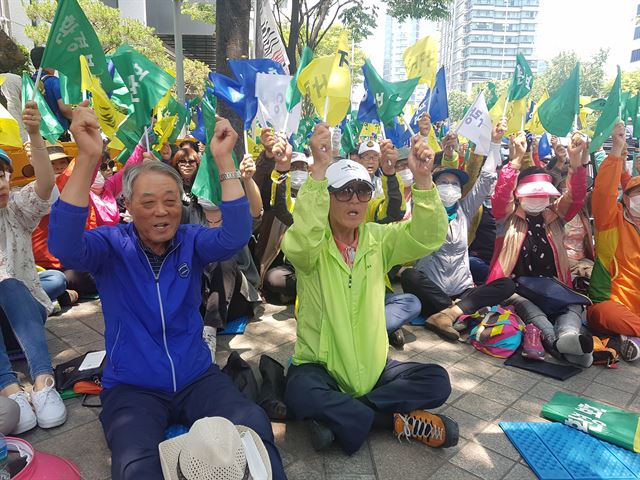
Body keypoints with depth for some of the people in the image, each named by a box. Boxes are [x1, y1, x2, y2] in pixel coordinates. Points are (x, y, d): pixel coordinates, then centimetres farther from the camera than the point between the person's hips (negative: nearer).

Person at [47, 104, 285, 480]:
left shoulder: (191, 241, 1)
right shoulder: (112, 244, -5)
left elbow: (235, 236, -18)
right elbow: (65, 246, -26)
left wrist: (224, 159, -24)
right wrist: (88, 157, -35)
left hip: (196, 378, 2)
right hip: (132, 388, -1)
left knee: (255, 424, -23)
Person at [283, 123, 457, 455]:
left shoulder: (378, 239, 1)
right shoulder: (312, 245, -11)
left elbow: (428, 237, -14)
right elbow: (300, 241, -36)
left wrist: (422, 179, -30)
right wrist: (319, 168, -42)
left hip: (372, 367, 4)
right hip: (319, 366, -3)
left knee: (437, 381, -14)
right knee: (300, 396, -34)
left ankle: (338, 416, -12)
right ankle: (399, 420, -14)